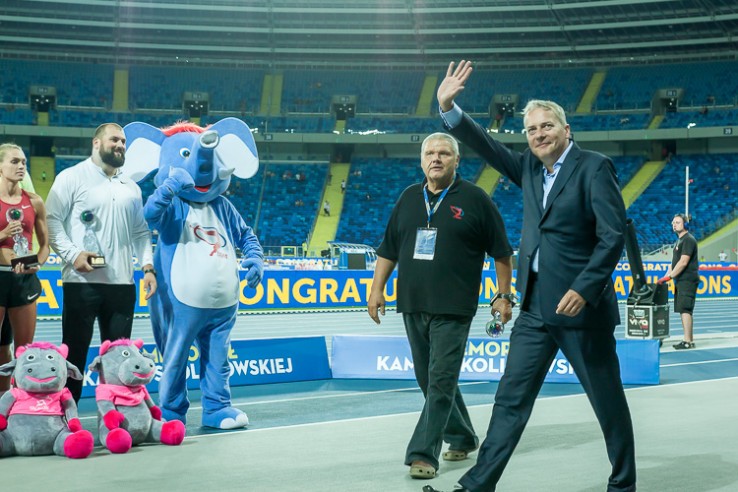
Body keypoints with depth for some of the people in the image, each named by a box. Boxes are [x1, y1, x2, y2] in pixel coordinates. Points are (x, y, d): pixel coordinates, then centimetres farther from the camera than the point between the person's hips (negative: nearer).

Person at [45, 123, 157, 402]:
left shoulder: (131, 187, 17)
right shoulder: (72, 177, 1)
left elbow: (141, 231, 18)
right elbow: (52, 220, -5)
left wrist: (148, 267, 6)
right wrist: (72, 254, -17)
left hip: (122, 283, 5)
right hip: (82, 281, -5)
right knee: (74, 351, 1)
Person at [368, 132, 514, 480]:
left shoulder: (474, 199, -1)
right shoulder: (409, 198, 12)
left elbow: (501, 252, 1)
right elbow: (388, 249, 15)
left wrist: (504, 296, -3)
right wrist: (377, 289, 9)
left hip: (453, 308, -5)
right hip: (413, 306, 6)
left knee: (441, 381, -7)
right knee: (429, 379, 13)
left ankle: (423, 454, -4)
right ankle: (462, 437, 31)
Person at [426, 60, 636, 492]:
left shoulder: (593, 167, -8)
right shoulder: (529, 168, 12)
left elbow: (614, 235, -13)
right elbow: (487, 146, 11)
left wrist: (585, 288, -20)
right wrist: (449, 108, -2)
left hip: (581, 306, -6)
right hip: (536, 307, 6)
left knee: (608, 400, 6)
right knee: (512, 398, 6)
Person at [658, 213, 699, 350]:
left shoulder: (688, 240, -10)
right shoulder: (679, 241, 20)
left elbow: (683, 262, -17)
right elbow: (674, 262, 20)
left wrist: (669, 276, -16)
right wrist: (666, 276, 9)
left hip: (688, 281, -10)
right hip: (680, 281, 10)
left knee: (685, 310, -12)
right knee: (683, 310, 10)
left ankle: (688, 341, -12)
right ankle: (689, 339, 15)